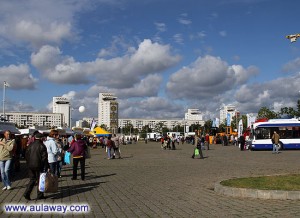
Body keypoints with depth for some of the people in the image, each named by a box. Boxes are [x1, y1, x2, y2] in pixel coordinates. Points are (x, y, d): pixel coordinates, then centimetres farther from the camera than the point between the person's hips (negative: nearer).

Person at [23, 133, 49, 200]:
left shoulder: (30, 145, 6)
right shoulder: (42, 146, -11)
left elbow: (26, 155, 11)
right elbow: (44, 157, -12)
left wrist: (28, 164, 19)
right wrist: (46, 167, -7)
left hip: (30, 166, 5)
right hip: (38, 166, -5)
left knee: (32, 180, 15)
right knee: (40, 180, 7)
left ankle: (27, 193, 3)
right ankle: (40, 195, 12)